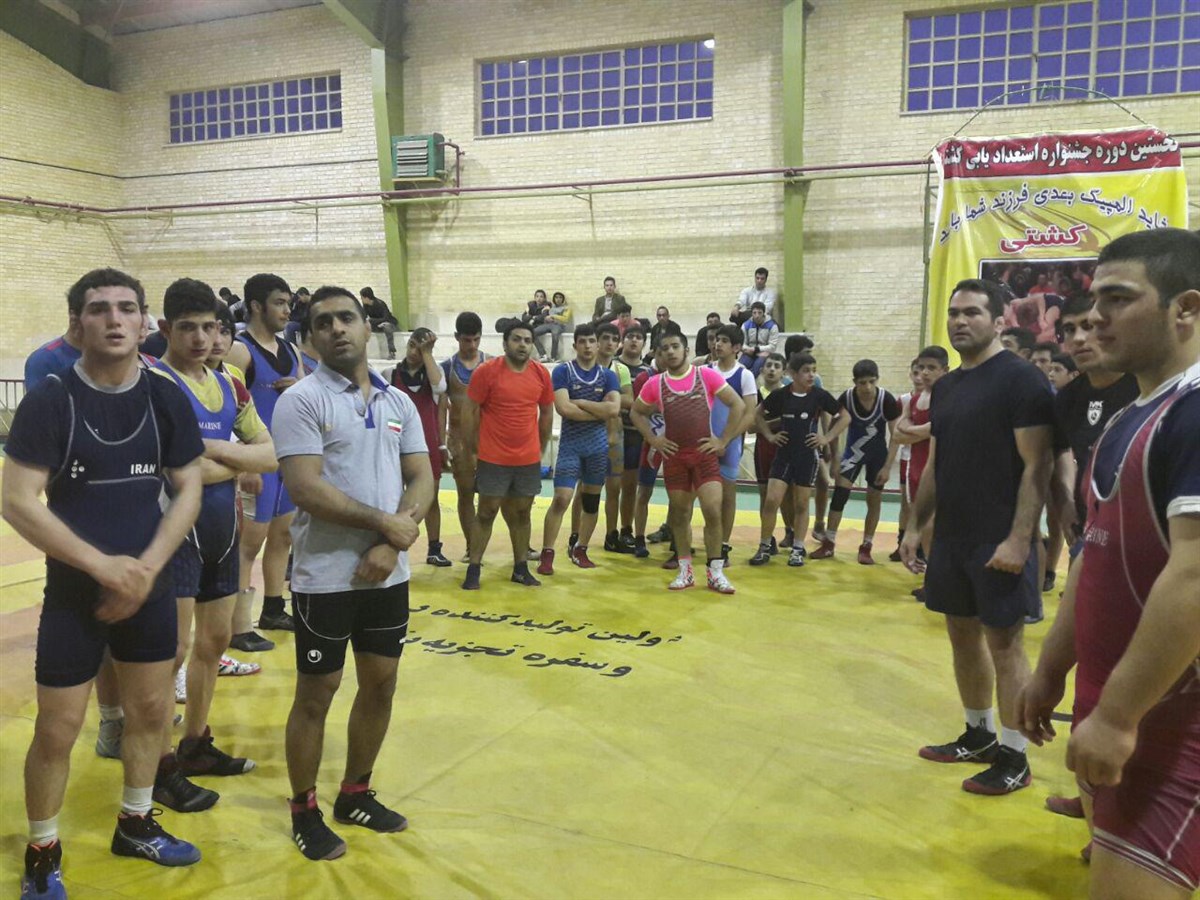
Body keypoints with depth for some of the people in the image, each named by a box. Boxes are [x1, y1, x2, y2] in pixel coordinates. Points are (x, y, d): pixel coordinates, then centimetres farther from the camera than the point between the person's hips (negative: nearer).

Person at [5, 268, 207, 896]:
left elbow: (188, 490, 1)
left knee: (151, 711, 15)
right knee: (56, 730, 3)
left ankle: (135, 826, 36)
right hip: (74, 594, -4)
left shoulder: (165, 398, -2)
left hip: (151, 589, 4)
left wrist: (145, 568, -11)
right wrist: (104, 566, -18)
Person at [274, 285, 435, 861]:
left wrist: (393, 544, -11)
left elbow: (421, 478, 5)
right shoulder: (301, 401, -9)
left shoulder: (398, 402, 8)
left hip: (389, 573, 5)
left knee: (381, 684, 14)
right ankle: (304, 812, 24)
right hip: (325, 576, -5)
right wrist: (386, 524, -15)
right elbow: (306, 490, -18)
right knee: (316, 694, 6)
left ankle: (356, 795, 33)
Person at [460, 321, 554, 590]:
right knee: (486, 513, 3)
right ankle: (473, 569, 12)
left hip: (529, 460, 4)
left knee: (522, 513, 12)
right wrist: (472, 449, -4)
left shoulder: (541, 374, 2)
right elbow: (469, 411, -6)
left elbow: (547, 412, 14)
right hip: (493, 459, -4)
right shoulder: (486, 371, -10)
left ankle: (521, 568, 22)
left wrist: (541, 448, 14)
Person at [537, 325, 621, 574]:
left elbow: (614, 409, -11)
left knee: (591, 500, 10)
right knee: (561, 499, -10)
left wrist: (580, 403, -12)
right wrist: (600, 411, -11)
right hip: (570, 445, -3)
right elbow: (564, 408, -18)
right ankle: (547, 554, 0)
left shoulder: (608, 375, 5)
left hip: (598, 446, 4)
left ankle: (580, 550, 24)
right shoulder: (562, 371, -3)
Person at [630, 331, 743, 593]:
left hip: (705, 454, -2)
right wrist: (652, 439, 4)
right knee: (679, 514, 7)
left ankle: (715, 572, 3)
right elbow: (636, 412, 17)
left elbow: (737, 405, -1)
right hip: (674, 456, 2)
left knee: (713, 511, -10)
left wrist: (723, 440, -5)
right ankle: (685, 571, 19)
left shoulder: (707, 375, -3)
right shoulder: (655, 383, 3)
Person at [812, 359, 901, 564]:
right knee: (839, 493, -8)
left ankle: (866, 547, 14)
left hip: (878, 454, 0)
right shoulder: (846, 398, -21)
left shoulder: (887, 400, -23)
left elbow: (895, 435, -13)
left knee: (874, 500, 3)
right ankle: (829, 543, -1)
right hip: (853, 450, 1)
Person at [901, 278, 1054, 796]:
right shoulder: (945, 386, 12)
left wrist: (1019, 539, -22)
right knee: (963, 636, 15)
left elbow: (1036, 467, -16)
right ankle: (978, 736, 30)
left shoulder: (1021, 380, -11)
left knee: (1004, 643, 0)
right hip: (952, 538, 8)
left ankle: (1014, 758, 12)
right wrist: (915, 526, 14)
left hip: (999, 542, -7)